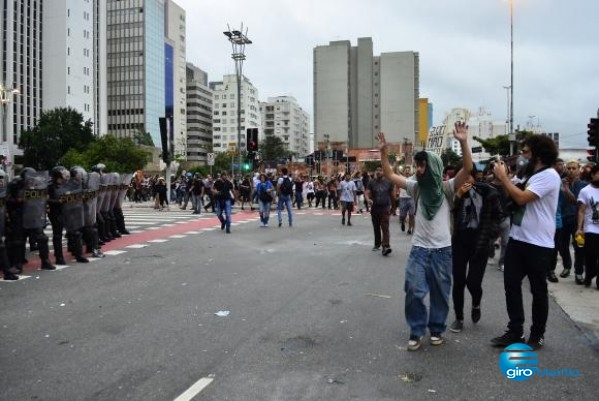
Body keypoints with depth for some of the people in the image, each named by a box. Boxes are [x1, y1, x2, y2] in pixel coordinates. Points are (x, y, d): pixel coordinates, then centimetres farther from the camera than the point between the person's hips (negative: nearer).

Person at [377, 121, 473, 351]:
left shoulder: (447, 188, -5)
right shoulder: (415, 187, 6)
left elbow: (468, 169, -18)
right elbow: (390, 175, 6)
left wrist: (463, 143, -31)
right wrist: (383, 151, -5)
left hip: (442, 249, -2)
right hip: (419, 248, 2)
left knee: (440, 293, 11)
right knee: (414, 291, -2)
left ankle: (436, 330, 28)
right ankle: (416, 332, 13)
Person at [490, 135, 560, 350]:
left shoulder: (549, 175, -14)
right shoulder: (531, 175, 15)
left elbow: (521, 198, -25)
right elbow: (515, 198, 12)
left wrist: (503, 176, -15)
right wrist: (504, 178, 3)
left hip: (538, 243, -8)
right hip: (517, 239, 8)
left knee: (538, 290, 6)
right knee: (511, 285, 7)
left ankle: (537, 335, 20)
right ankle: (515, 331, 16)